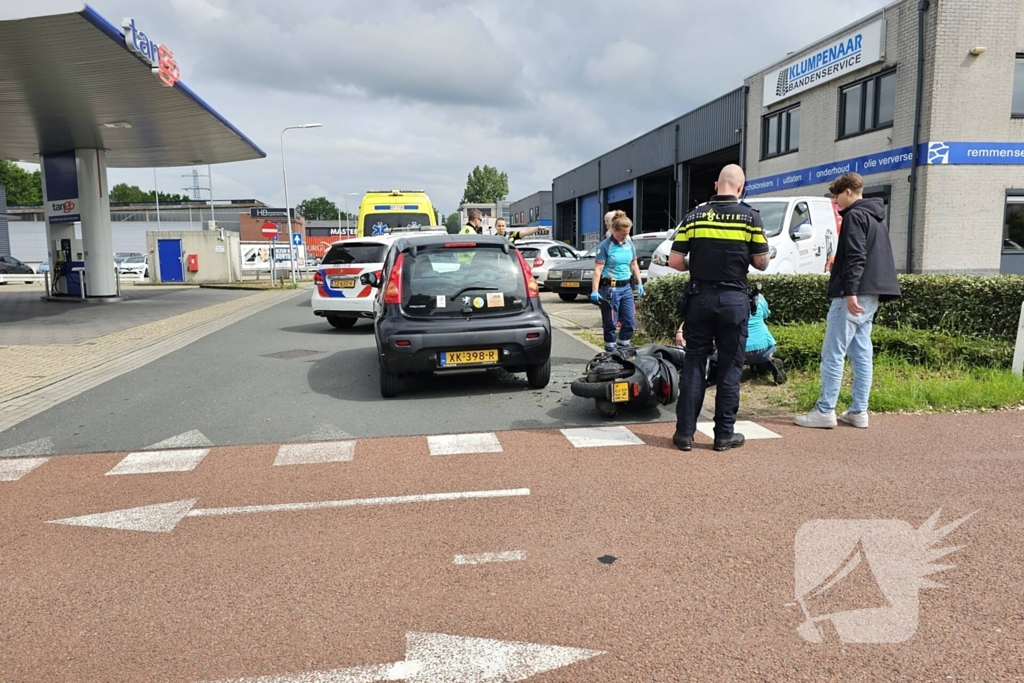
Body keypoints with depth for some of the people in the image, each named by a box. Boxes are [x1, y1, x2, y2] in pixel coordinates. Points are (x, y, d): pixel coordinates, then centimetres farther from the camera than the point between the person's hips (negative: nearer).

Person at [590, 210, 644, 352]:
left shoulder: (629, 243, 8)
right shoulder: (605, 246, -11)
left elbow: (634, 264, 20)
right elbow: (598, 269, -15)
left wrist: (639, 283, 17)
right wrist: (595, 291, -23)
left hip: (626, 287, 6)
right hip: (610, 288, -6)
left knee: (629, 322, 9)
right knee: (611, 323, 1)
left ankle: (623, 349, 24)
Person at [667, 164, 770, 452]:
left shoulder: (694, 216, 1)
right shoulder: (750, 216, -3)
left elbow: (675, 261, -2)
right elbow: (762, 263, -1)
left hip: (699, 298, 2)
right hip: (733, 299, -1)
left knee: (693, 364, 7)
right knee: (730, 367, 7)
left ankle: (685, 432, 9)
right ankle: (724, 434, 13)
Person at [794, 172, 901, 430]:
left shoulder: (854, 215, -7)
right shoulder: (877, 218, 22)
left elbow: (855, 257, -19)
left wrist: (851, 292, -25)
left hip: (854, 294, -10)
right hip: (872, 295, 10)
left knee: (833, 354, -8)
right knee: (861, 354, 9)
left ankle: (824, 411, -7)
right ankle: (858, 411, 11)